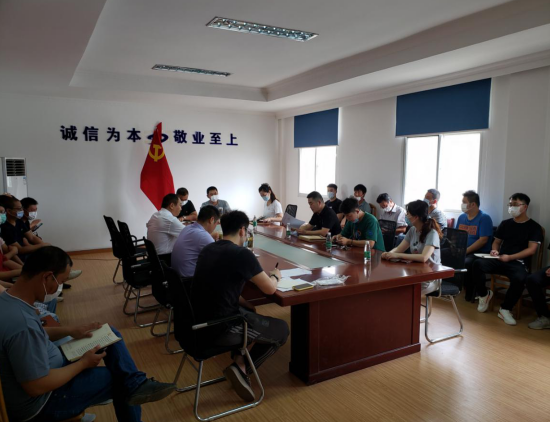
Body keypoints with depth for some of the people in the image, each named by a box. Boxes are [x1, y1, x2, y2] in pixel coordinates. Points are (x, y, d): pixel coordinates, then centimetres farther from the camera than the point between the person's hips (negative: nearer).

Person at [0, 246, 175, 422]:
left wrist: (70, 330, 1)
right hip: (40, 402, -9)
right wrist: (83, 363, -17)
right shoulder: (22, 323, -36)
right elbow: (36, 387, -31)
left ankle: (135, 385, -1)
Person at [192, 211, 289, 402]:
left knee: (248, 312, 33)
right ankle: (241, 368, 5)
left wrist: (243, 302, 17)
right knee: (282, 329, 10)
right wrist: (275, 275, 13)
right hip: (218, 329, -8)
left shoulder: (207, 249, 8)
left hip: (199, 322, 8)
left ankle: (239, 358, 25)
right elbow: (270, 289, -8)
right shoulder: (242, 254, -16)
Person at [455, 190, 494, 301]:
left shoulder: (484, 218, -7)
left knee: (466, 263, -36)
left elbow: (483, 240, -16)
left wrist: (466, 251, -21)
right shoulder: (461, 217, 13)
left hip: (479, 253, -6)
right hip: (461, 251, 6)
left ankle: (471, 293, -12)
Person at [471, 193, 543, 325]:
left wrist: (510, 257, -18)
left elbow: (531, 250, -6)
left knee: (519, 278, -38)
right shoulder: (505, 224, 16)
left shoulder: (534, 227, 4)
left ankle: (505, 309, -15)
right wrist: (494, 250, -2)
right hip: (500, 260, 3)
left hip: (518, 263, -3)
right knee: (478, 263, -27)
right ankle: (484, 294, -1)